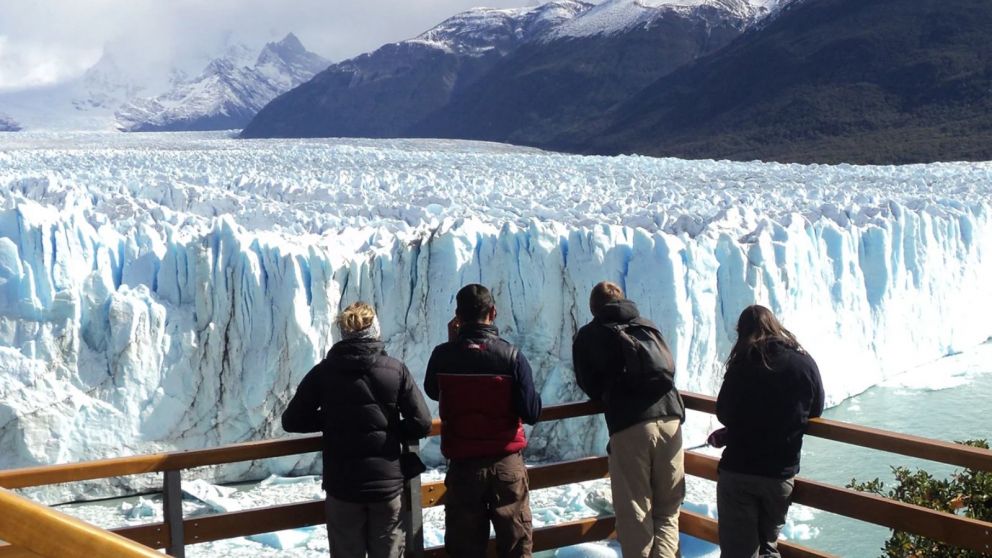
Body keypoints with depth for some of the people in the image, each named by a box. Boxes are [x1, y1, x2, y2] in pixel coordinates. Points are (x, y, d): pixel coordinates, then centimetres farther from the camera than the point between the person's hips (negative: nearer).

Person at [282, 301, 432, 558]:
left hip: (342, 486, 0)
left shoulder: (324, 372, -3)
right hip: (388, 483, 0)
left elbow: (291, 421, 1)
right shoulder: (396, 370, -4)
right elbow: (421, 423, -7)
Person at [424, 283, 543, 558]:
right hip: (507, 463, -1)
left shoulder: (443, 355, -8)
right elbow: (531, 413, -11)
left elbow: (432, 392, 13)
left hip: (463, 465, 1)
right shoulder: (511, 356, -13)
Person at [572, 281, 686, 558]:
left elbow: (588, 384, 16)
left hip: (628, 426, -3)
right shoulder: (648, 327, 22)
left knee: (634, 515, 2)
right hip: (670, 418, 3)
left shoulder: (588, 336, 12)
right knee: (668, 510, 10)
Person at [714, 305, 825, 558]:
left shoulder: (742, 365, -9)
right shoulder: (805, 363, -2)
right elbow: (815, 411, 11)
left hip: (738, 470, -2)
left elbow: (724, 415, -2)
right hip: (782, 473, 3)